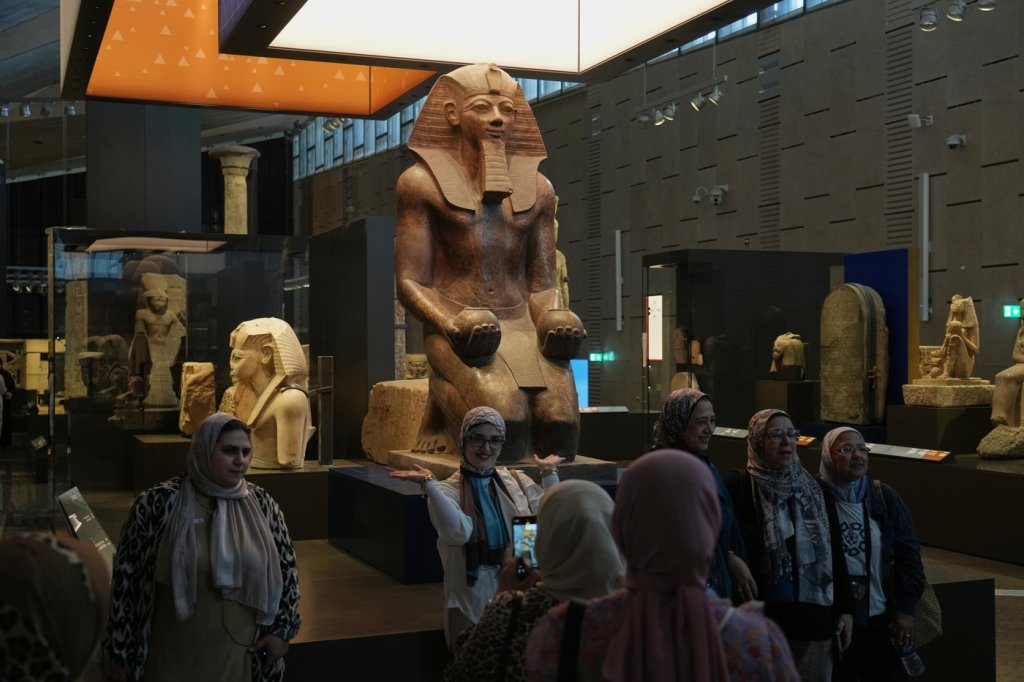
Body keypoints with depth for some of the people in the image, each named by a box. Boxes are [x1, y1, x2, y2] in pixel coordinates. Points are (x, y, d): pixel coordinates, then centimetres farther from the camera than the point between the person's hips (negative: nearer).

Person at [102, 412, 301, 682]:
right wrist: (118, 650, -3)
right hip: (173, 659, -2)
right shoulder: (159, 503, -11)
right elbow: (127, 575, -5)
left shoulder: (262, 504, -2)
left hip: (240, 657, 2)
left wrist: (282, 628, 5)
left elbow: (285, 568, 9)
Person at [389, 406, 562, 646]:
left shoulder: (517, 481, 6)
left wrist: (549, 473, -4)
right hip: (471, 604, -3)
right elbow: (459, 531, -26)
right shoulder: (447, 490, -6)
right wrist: (429, 484, -30)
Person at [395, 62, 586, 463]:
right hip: (453, 328, -3)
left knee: (561, 420, -25)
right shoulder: (422, 182, 6)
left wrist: (552, 320, -5)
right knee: (505, 417, -32)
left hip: (522, 327, 4)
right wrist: (454, 326, -17)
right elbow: (410, 283, 1)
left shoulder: (537, 189, 17)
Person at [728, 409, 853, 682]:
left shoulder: (813, 490, 9)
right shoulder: (739, 489, -7)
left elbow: (835, 552, 12)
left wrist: (844, 608, 9)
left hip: (813, 618, 4)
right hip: (761, 619, -4)